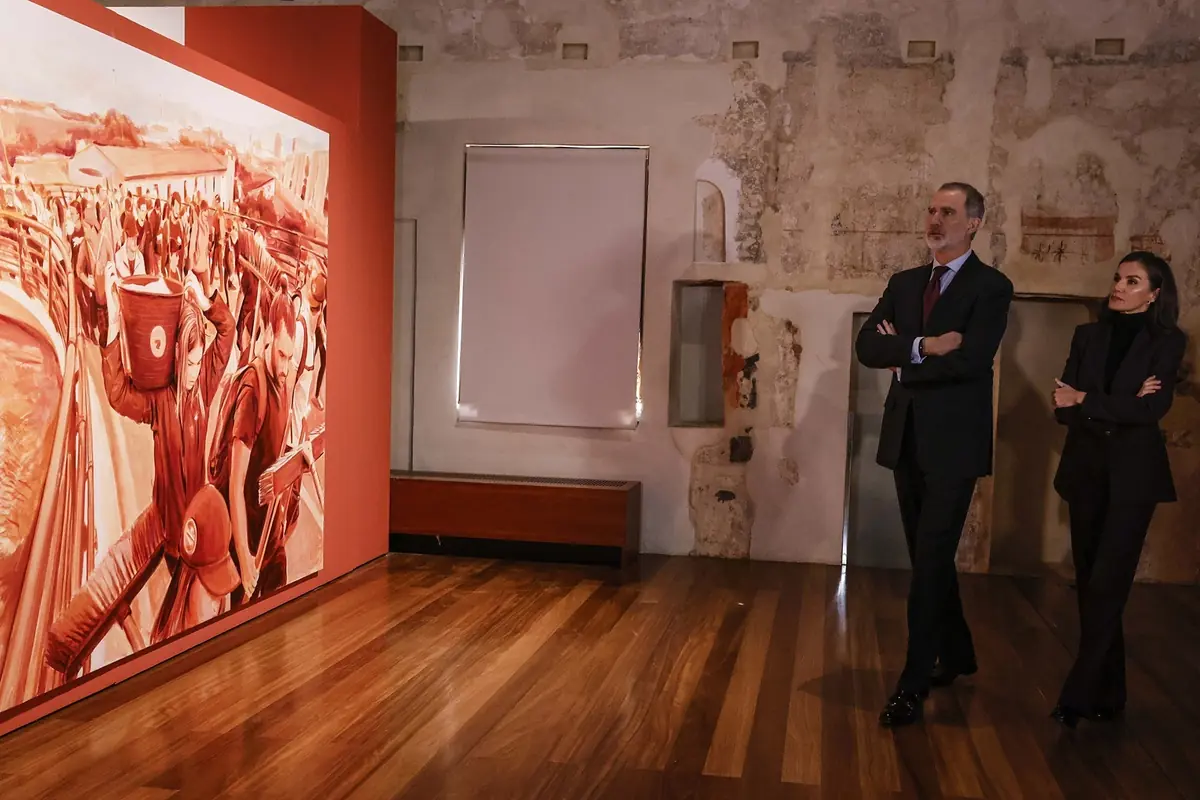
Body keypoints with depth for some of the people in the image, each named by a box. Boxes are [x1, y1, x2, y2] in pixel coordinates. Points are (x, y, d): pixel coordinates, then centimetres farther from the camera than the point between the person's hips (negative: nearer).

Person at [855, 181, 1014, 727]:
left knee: (931, 561, -6)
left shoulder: (992, 287, -5)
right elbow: (866, 346, -1)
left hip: (953, 443, -6)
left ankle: (913, 684, 1)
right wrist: (922, 346, -17)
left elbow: (970, 359, -19)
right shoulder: (904, 283, 12)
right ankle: (956, 653, 34)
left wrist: (902, 363, -8)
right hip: (907, 440, 6)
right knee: (928, 557, 15)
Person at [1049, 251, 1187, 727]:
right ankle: (1107, 691, 19)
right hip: (1085, 469, 4)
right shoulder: (1088, 335, 8)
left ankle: (1080, 694, -4)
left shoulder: (1167, 342, -2)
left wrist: (1085, 401, -11)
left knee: (1106, 584, -8)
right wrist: (1119, 407, -13)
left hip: (1134, 473, -4)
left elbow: (1152, 409, -15)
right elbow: (1062, 408, 0)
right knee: (1089, 582, 8)